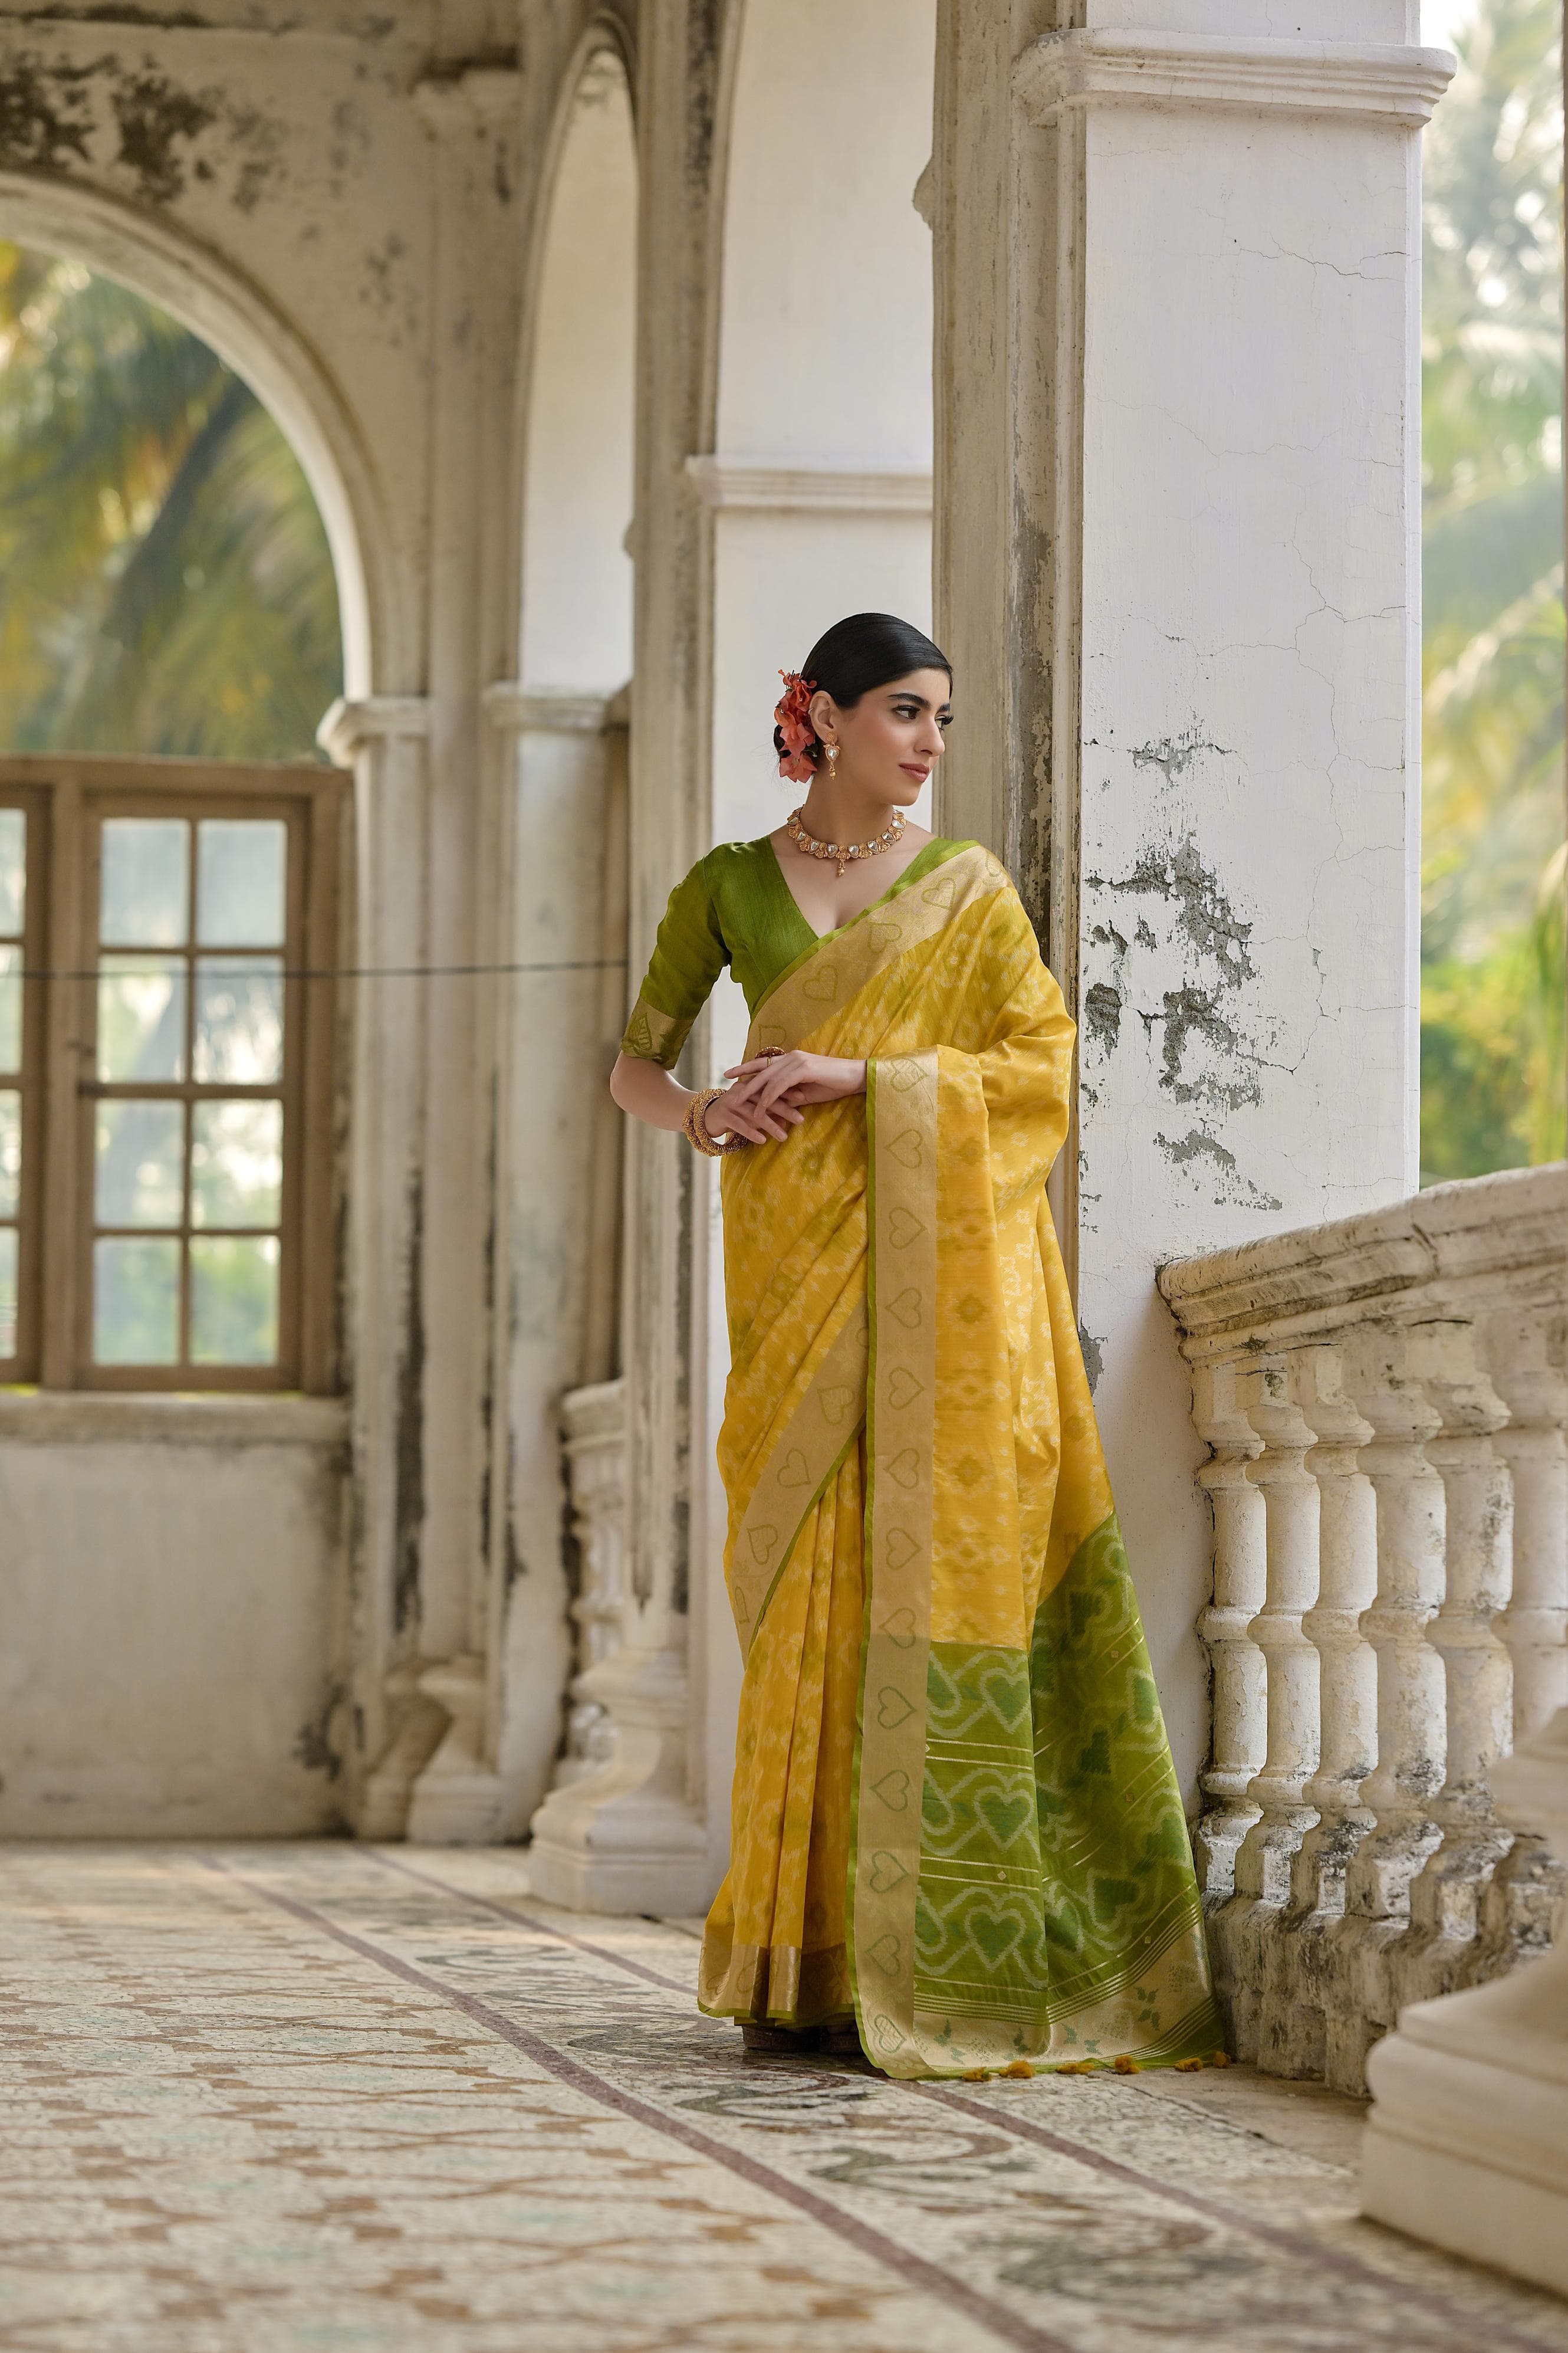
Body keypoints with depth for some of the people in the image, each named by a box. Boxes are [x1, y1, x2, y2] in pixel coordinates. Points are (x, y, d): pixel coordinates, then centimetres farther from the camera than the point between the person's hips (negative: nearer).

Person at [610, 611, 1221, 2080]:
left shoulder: (968, 886, 9)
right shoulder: (728, 887, 12)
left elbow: (1043, 1062, 0)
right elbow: (634, 1065, 18)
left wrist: (860, 1075, -10)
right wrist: (701, 1116, -4)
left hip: (938, 1257, -1)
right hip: (796, 1255, 1)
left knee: (938, 1560, -8)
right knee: (812, 1573, -3)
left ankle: (935, 1950, -5)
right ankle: (808, 1960, 2)